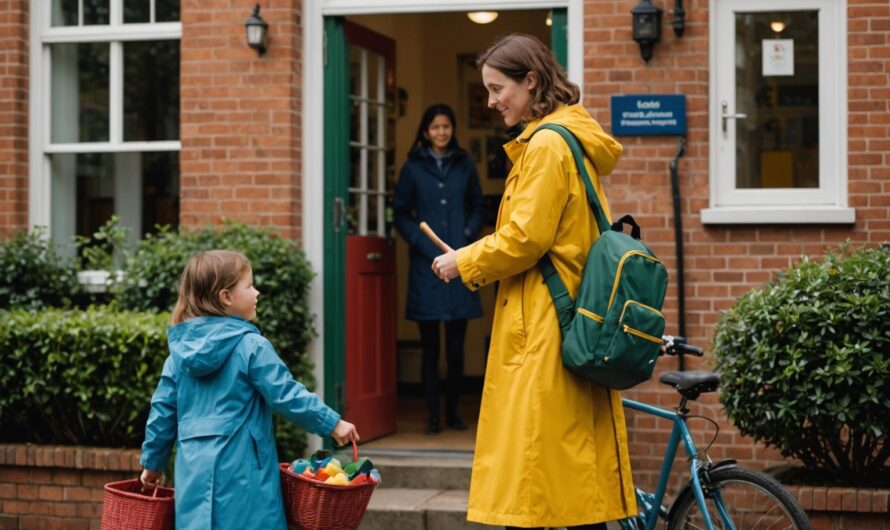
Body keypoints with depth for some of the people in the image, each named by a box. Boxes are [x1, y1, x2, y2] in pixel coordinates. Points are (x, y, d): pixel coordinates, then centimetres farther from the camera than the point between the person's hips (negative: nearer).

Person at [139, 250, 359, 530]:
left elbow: (163, 408, 11)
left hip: (193, 469, 6)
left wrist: (152, 463, 21)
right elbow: (286, 395, -11)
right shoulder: (251, 346, -9)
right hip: (240, 471, -6)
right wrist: (332, 424, -2)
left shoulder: (181, 349, 8)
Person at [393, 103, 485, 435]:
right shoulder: (413, 168, 5)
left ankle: (453, 412, 16)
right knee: (430, 348, 2)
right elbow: (400, 213, 5)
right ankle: (433, 415, 9)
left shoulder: (465, 165, 10)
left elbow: (477, 207, 16)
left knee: (456, 348, 3)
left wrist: (468, 237, -1)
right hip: (426, 265, -1)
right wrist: (424, 245, -7)